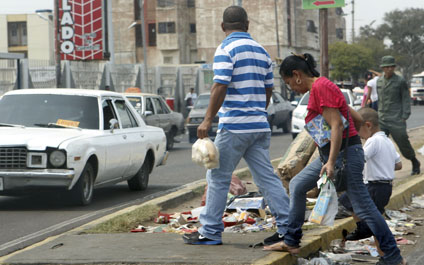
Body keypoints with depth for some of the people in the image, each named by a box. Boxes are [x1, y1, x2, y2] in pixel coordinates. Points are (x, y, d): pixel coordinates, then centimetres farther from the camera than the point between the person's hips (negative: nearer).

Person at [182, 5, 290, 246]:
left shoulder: (226, 49, -8)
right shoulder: (262, 51, 13)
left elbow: (220, 87, -17)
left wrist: (208, 119, -13)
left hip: (234, 127, -6)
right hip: (260, 126, 7)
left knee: (218, 178, 3)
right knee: (267, 177, 8)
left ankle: (211, 232, 6)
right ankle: (287, 228, 4)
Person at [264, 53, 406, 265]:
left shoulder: (320, 87, -14)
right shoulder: (321, 87, 16)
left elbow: (336, 125, -22)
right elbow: (358, 119, 18)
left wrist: (331, 162, -26)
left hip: (344, 154, -11)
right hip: (331, 153, 11)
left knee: (363, 207, -7)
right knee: (297, 186, 14)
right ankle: (291, 242, 20)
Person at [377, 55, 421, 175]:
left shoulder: (400, 81, -4)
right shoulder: (379, 81, 10)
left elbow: (406, 99, -3)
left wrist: (405, 116, -10)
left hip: (396, 120, -4)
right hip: (381, 120, 4)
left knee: (403, 142, 3)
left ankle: (415, 163, 27)